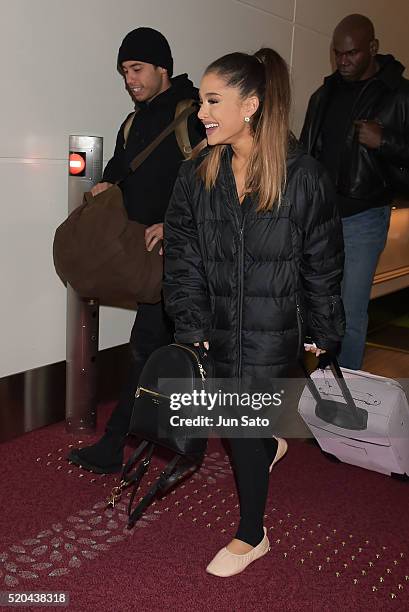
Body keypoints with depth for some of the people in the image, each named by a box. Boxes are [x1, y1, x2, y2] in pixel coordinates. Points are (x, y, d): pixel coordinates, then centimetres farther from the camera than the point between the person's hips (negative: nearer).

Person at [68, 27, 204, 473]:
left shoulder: (193, 115, -8)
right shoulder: (134, 124, 17)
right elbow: (121, 170, 27)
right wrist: (106, 185, 5)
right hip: (148, 251, 8)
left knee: (147, 345, -9)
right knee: (168, 342, 15)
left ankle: (114, 446, -2)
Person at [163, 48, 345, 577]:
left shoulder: (302, 177, -11)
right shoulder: (196, 177, -1)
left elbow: (323, 263, -4)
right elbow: (182, 261, 0)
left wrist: (323, 333, 0)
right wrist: (193, 329, -6)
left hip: (275, 329, -3)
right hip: (220, 325, 4)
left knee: (244, 425, 2)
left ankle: (251, 537, 24)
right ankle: (272, 438, 53)